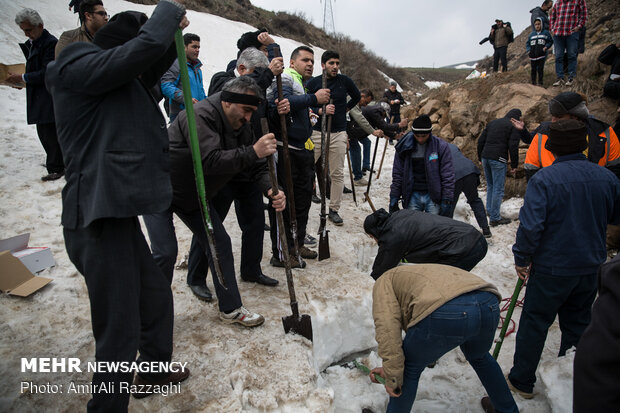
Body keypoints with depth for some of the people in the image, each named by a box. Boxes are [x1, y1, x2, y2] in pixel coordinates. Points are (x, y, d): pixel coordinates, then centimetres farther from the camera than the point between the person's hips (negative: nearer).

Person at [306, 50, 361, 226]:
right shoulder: (313, 83, 2)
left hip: (339, 134, 1)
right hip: (316, 132, -1)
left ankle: (334, 209, 14)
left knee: (337, 174, 3)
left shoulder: (345, 81, 5)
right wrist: (321, 110, -16)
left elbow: (357, 97, 24)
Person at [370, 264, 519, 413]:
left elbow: (387, 327, 4)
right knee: (478, 356, 40)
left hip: (446, 313, -8)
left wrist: (392, 375, 6)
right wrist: (391, 368, 43)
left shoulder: (384, 281, 23)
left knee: (409, 367, 19)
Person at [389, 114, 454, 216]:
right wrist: (394, 198, 2)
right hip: (412, 196, 2)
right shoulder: (404, 146, -1)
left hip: (433, 196, -1)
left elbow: (448, 176, -5)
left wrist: (447, 200, -9)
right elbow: (397, 174, 5)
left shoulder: (441, 146, -6)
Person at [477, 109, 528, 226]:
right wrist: (514, 165, -3)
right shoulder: (514, 127, -1)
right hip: (498, 159, -7)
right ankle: (495, 218, 1)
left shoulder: (492, 122, 19)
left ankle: (490, 211, 28)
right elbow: (513, 147, -9)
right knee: (498, 189, -1)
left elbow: (481, 141, 17)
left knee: (490, 186, 20)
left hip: (485, 157, 7)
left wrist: (480, 158, 22)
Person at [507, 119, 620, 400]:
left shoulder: (544, 179, -20)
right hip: (591, 266, 5)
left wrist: (521, 258, -12)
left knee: (534, 324, 9)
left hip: (551, 268, -5)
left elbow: (530, 224, -24)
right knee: (577, 324, 20)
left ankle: (521, 382, 21)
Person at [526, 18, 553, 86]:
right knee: (533, 69, 5)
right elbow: (527, 43, 16)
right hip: (533, 55, 2)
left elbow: (550, 41, 10)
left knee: (540, 69, -6)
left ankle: (540, 82, 0)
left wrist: (546, 47, -7)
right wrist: (528, 50, 0)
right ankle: (533, 82, 13)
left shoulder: (546, 33, 7)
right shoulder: (531, 34, 13)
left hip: (541, 55, -2)